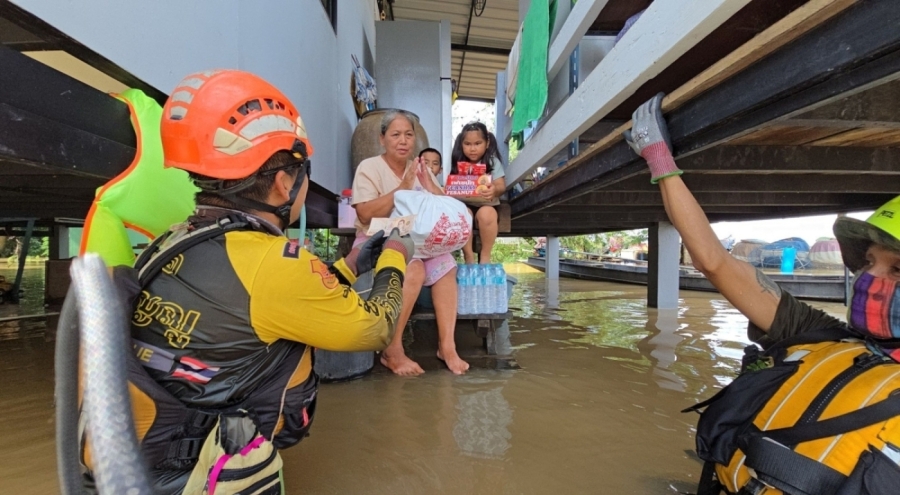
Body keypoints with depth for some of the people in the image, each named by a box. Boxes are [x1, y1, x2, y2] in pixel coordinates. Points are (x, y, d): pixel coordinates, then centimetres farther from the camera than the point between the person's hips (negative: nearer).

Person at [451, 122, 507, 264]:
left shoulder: (493, 161, -2)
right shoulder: (458, 163, 5)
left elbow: (501, 186, -10)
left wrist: (495, 190, -35)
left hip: (487, 204, -1)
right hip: (464, 204, 2)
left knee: (486, 214, -35)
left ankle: (485, 256, -15)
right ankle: (468, 256, -17)